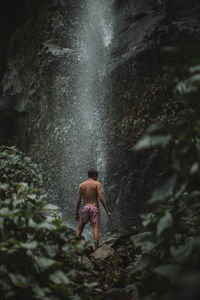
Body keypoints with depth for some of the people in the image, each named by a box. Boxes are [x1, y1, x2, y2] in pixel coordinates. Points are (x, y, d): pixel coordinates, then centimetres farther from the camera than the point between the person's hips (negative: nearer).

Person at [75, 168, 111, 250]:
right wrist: (107, 211, -9)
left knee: (79, 229, 11)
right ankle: (96, 250, -10)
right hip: (95, 208, -3)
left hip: (85, 208, 3)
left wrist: (77, 213, 14)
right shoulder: (97, 184, 0)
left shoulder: (82, 185, 9)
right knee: (95, 229, -5)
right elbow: (101, 198, -10)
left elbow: (78, 200, 8)